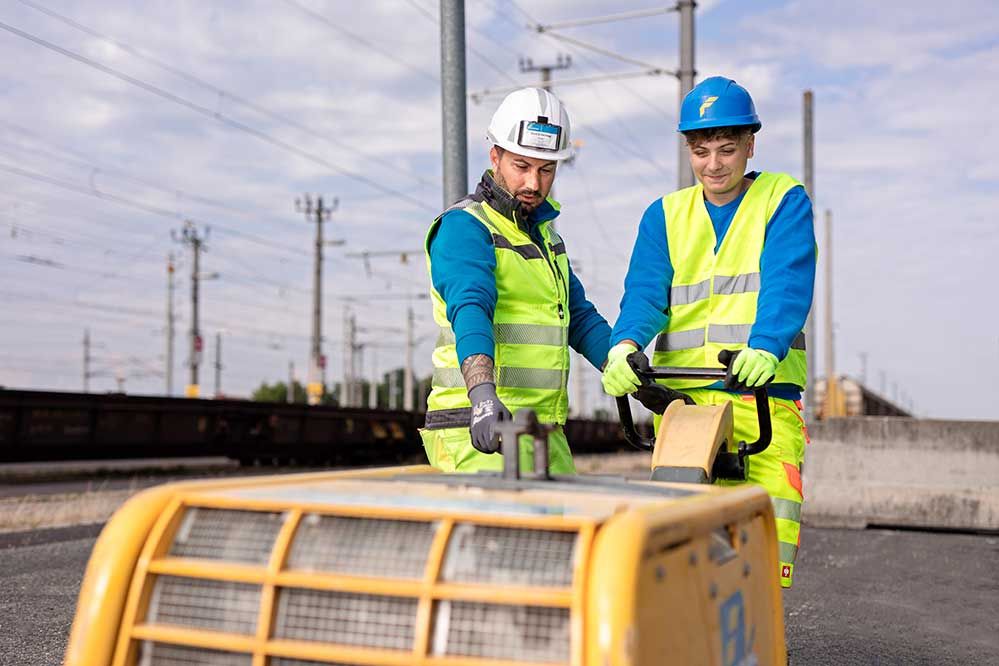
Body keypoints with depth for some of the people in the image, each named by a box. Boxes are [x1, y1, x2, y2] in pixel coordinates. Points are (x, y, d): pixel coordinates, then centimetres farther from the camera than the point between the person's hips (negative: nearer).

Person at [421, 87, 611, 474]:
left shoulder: (543, 232, 21)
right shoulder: (464, 227, -7)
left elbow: (579, 317, 22)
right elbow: (469, 308, -24)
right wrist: (482, 394, -40)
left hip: (545, 429, 8)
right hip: (480, 428, -8)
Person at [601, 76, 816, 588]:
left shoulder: (784, 200, 7)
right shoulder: (664, 215, 16)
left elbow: (787, 285, -9)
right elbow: (645, 292, 2)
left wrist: (764, 348, -28)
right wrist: (625, 345, -20)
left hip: (763, 395, -2)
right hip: (681, 397, 2)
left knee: (774, 520, -13)